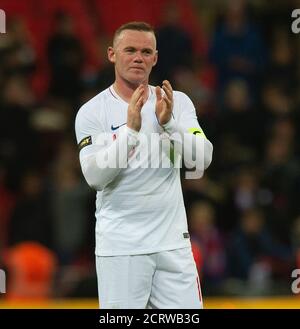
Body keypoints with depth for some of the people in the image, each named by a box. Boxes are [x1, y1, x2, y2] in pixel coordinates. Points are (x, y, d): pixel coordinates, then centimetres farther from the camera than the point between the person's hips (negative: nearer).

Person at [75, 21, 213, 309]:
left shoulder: (178, 102, 6)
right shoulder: (92, 111, -3)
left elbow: (202, 159, -5)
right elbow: (94, 177, -14)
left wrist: (168, 123, -20)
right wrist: (130, 129, -24)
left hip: (172, 242, 3)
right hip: (120, 246, -3)